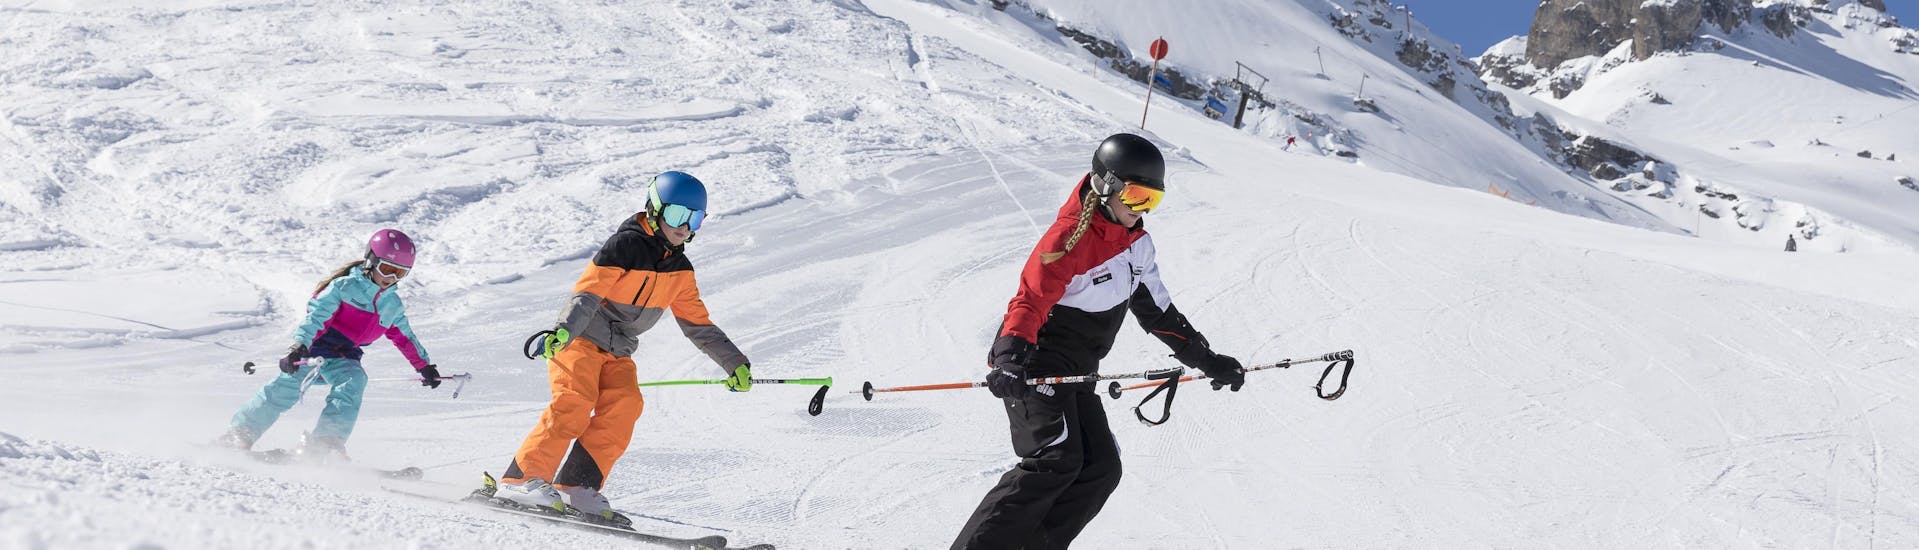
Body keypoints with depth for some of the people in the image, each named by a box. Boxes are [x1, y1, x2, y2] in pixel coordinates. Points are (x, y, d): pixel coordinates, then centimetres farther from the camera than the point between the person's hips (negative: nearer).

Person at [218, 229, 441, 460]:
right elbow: (316, 316, -16)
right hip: (314, 346, -4)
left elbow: (406, 338, 26)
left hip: (344, 357, 4)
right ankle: (240, 434, -7)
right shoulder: (345, 286, -7)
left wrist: (425, 366, 29)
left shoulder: (393, 305, 12)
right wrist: (298, 346, -30)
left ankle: (326, 444, -34)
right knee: (287, 386, -20)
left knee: (353, 381, -27)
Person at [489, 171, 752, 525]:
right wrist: (563, 331, -38)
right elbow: (586, 294, -21)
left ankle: (576, 488, -18)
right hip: (579, 340, -6)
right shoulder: (626, 245, -12)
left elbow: (699, 326, 16)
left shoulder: (680, 271, 9)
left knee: (624, 406, -18)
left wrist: (736, 364, 13)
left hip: (618, 355, 6)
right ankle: (521, 481, -22)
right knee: (575, 404, -25)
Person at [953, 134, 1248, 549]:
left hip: (1075, 373, 9)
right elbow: (1030, 300, -25)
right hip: (1036, 366, -9)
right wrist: (1010, 358, -41)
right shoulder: (1071, 237, -17)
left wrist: (1207, 360, 17)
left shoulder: (1136, 242, 9)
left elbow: (1157, 312, 17)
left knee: (1100, 470, -1)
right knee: (1057, 462, -23)